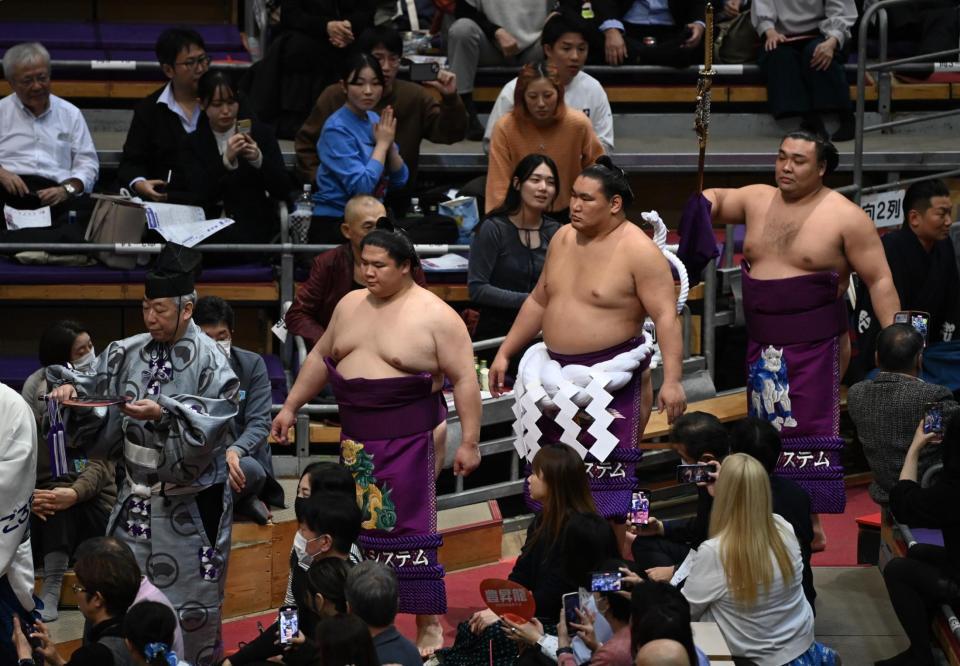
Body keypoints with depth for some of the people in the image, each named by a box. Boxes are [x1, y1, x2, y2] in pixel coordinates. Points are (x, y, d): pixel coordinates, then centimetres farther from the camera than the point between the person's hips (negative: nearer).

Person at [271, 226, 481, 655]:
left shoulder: (435, 316, -10)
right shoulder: (350, 306, 9)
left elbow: (465, 380, -11)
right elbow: (321, 357, 21)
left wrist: (470, 441, -15)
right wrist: (291, 407, 20)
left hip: (409, 440, -6)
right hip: (356, 438, 6)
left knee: (410, 531, -6)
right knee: (360, 529, 10)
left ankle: (429, 627, 0)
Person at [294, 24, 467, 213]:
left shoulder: (415, 97, 5)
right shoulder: (335, 97, 1)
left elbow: (449, 134, -4)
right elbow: (305, 142, 9)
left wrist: (450, 99, -21)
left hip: (396, 202, 1)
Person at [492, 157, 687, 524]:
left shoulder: (639, 251, -14)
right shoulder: (563, 238, 9)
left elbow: (666, 317, -18)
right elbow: (538, 302, 20)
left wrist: (671, 380, -26)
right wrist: (504, 353, 19)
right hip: (559, 372, 7)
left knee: (606, 475, -9)